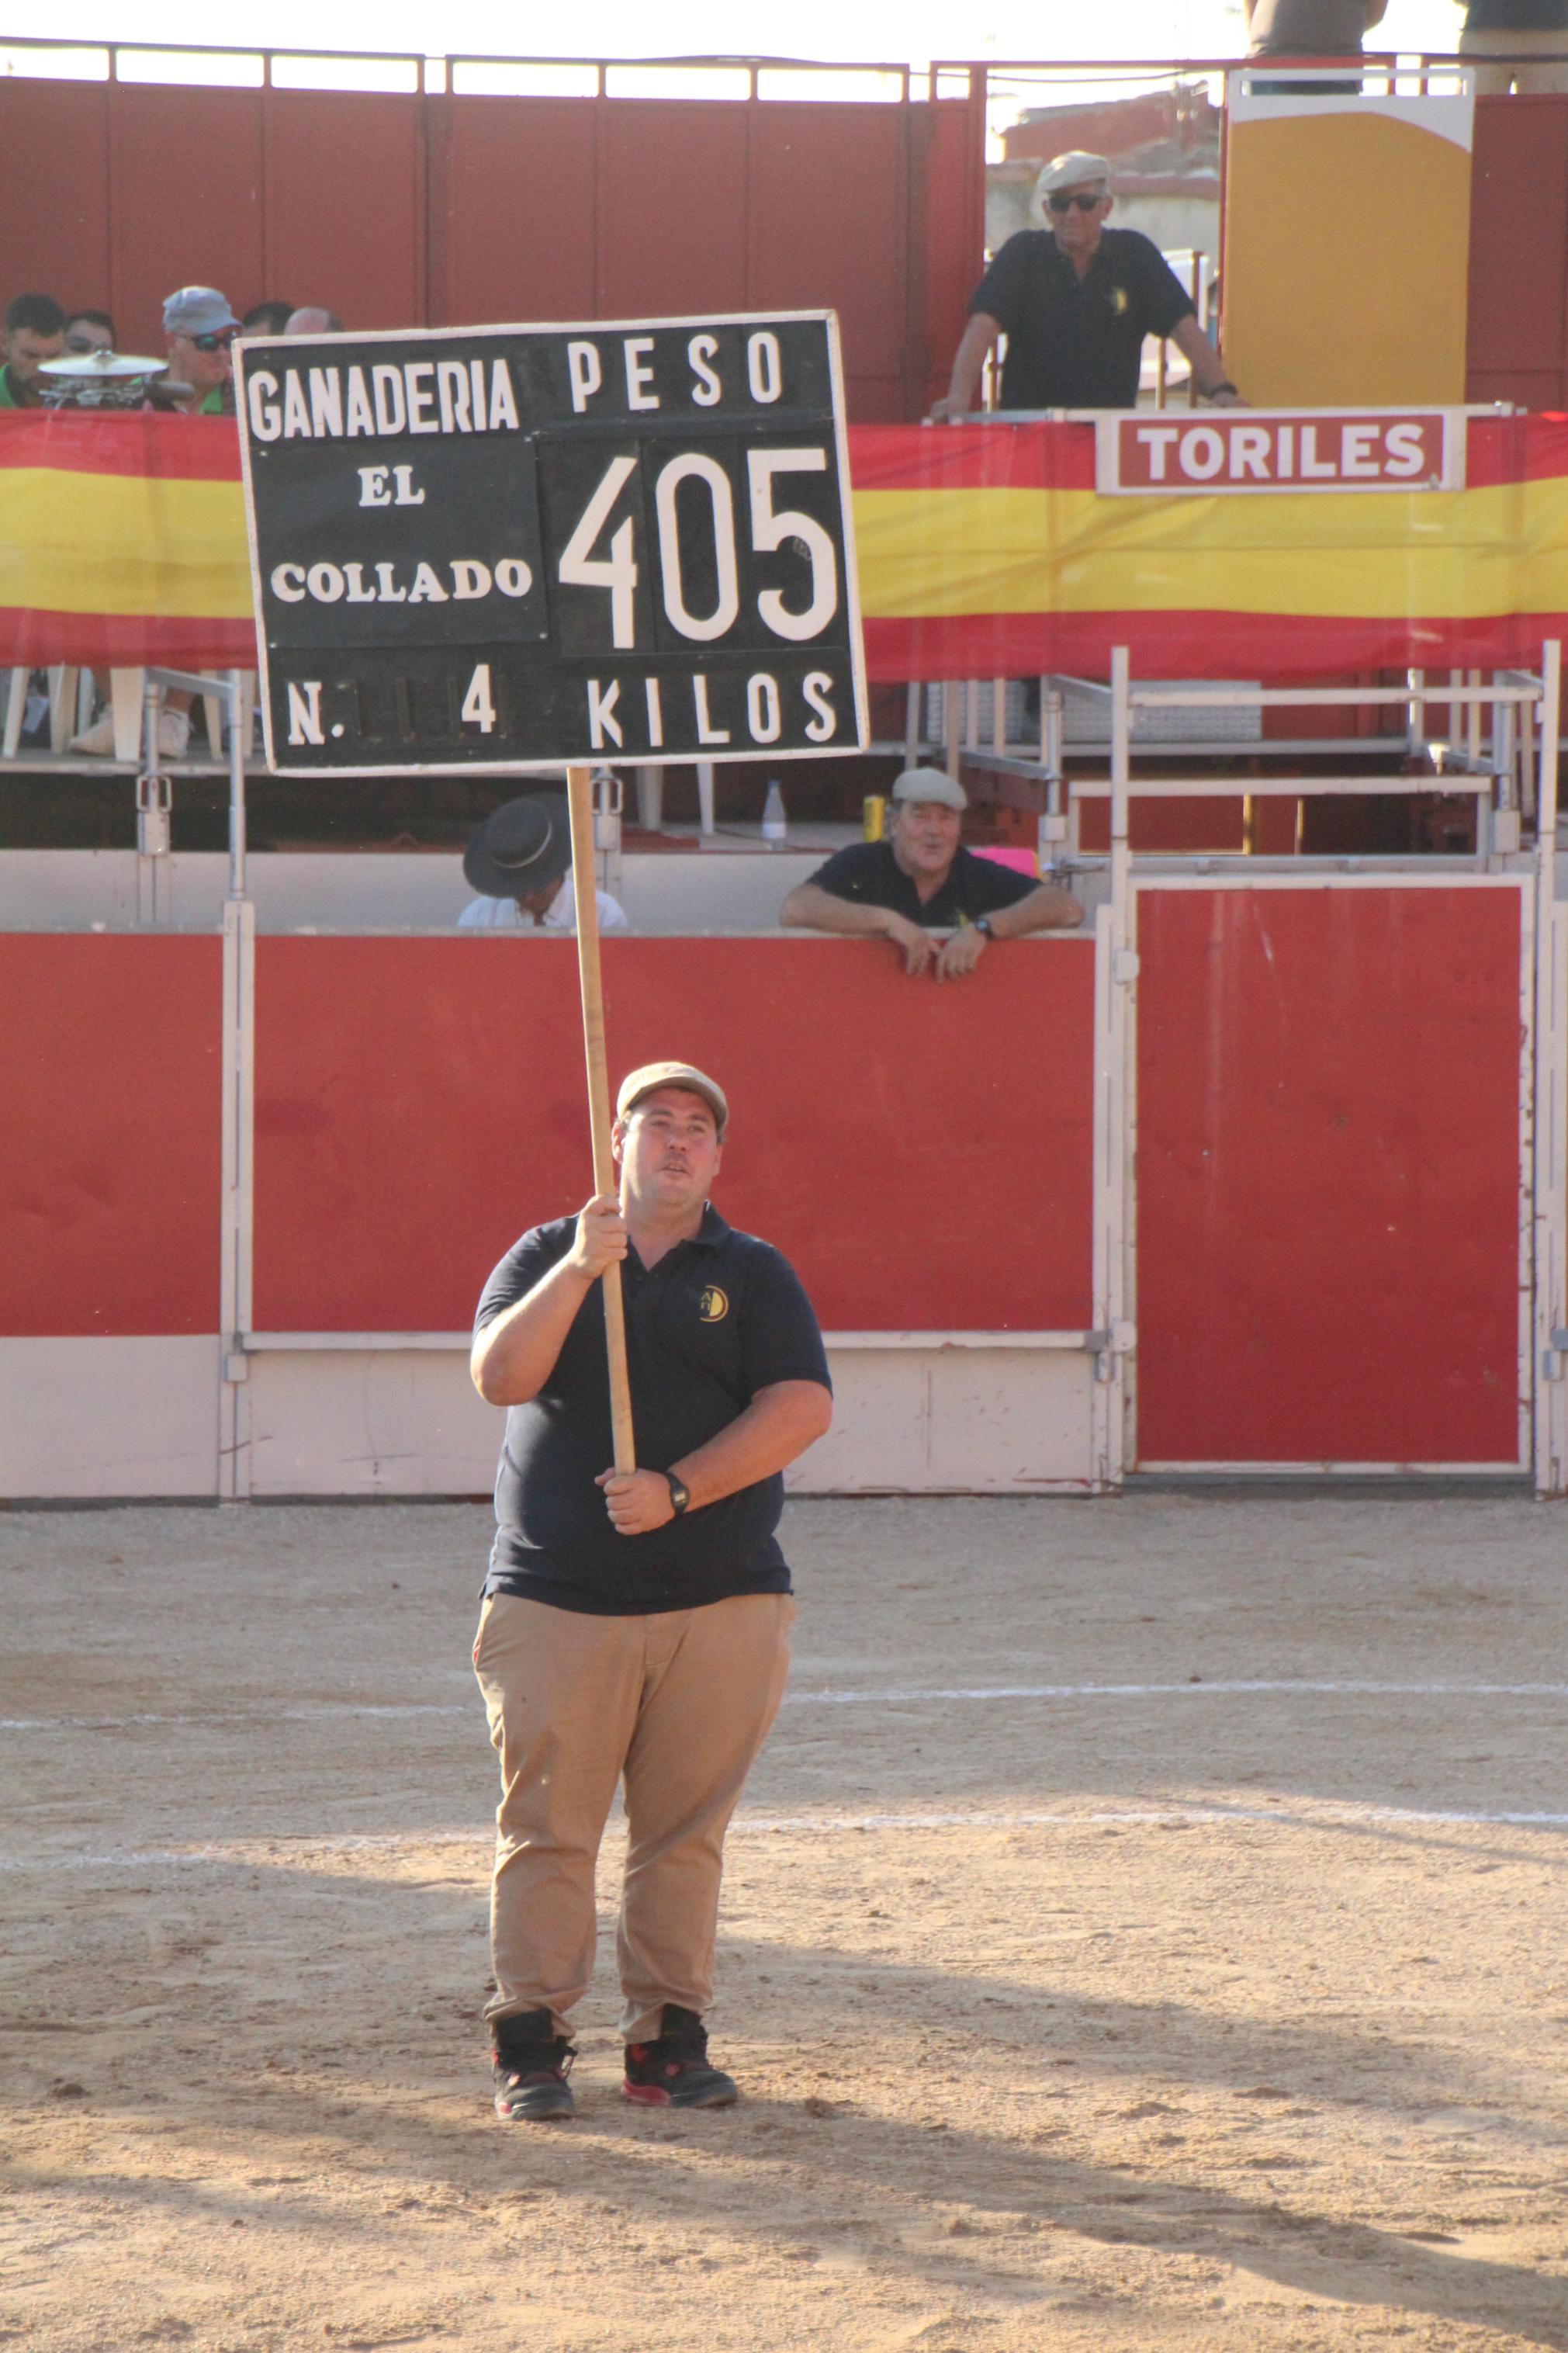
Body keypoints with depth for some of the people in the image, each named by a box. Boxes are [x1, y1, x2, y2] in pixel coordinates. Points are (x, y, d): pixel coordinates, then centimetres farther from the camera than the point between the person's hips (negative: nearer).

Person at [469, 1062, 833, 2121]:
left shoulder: (754, 1275, 9)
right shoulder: (545, 1257, 10)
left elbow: (803, 1406, -4)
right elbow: (500, 1377, -7)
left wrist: (678, 1490, -15)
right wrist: (578, 1269, -19)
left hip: (719, 1602, 1)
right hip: (556, 1596, -1)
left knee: (686, 1834, 2)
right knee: (546, 1827, -4)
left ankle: (669, 2040, 9)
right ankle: (529, 2042, 1)